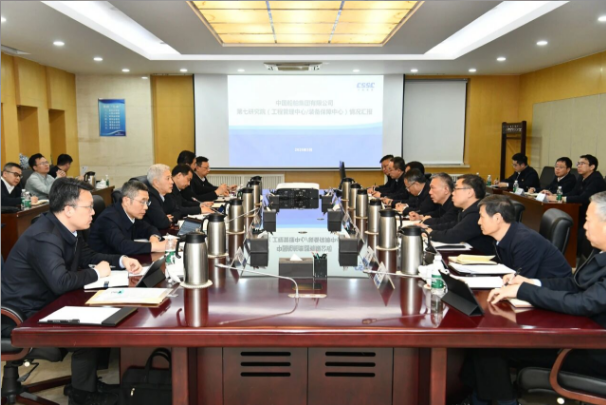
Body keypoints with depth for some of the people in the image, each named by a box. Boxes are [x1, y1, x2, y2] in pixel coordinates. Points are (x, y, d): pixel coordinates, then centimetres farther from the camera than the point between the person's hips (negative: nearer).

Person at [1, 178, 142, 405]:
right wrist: (96, 273, -20)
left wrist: (121, 260, 0)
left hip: (45, 304, 10)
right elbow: (60, 282, -38)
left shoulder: (68, 229, 2)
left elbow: (88, 256, 17)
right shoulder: (43, 237, -29)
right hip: (23, 316, -9)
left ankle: (92, 378, 14)